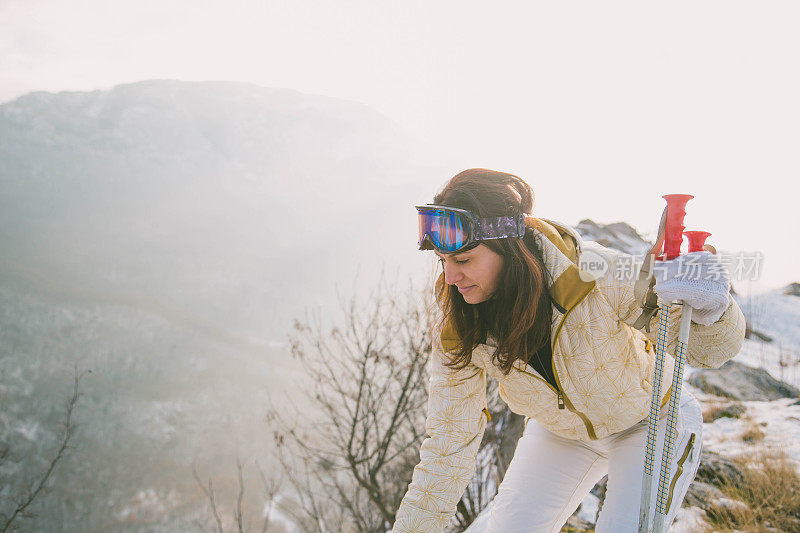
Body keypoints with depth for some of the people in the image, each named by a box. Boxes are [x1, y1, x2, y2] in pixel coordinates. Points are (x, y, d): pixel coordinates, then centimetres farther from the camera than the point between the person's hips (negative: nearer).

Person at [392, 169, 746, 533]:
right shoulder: (459, 335, -25)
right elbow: (447, 448, -17)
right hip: (562, 432, 3)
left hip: (651, 419, -2)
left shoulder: (598, 274, -36)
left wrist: (710, 306, -50)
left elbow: (708, 348, -26)